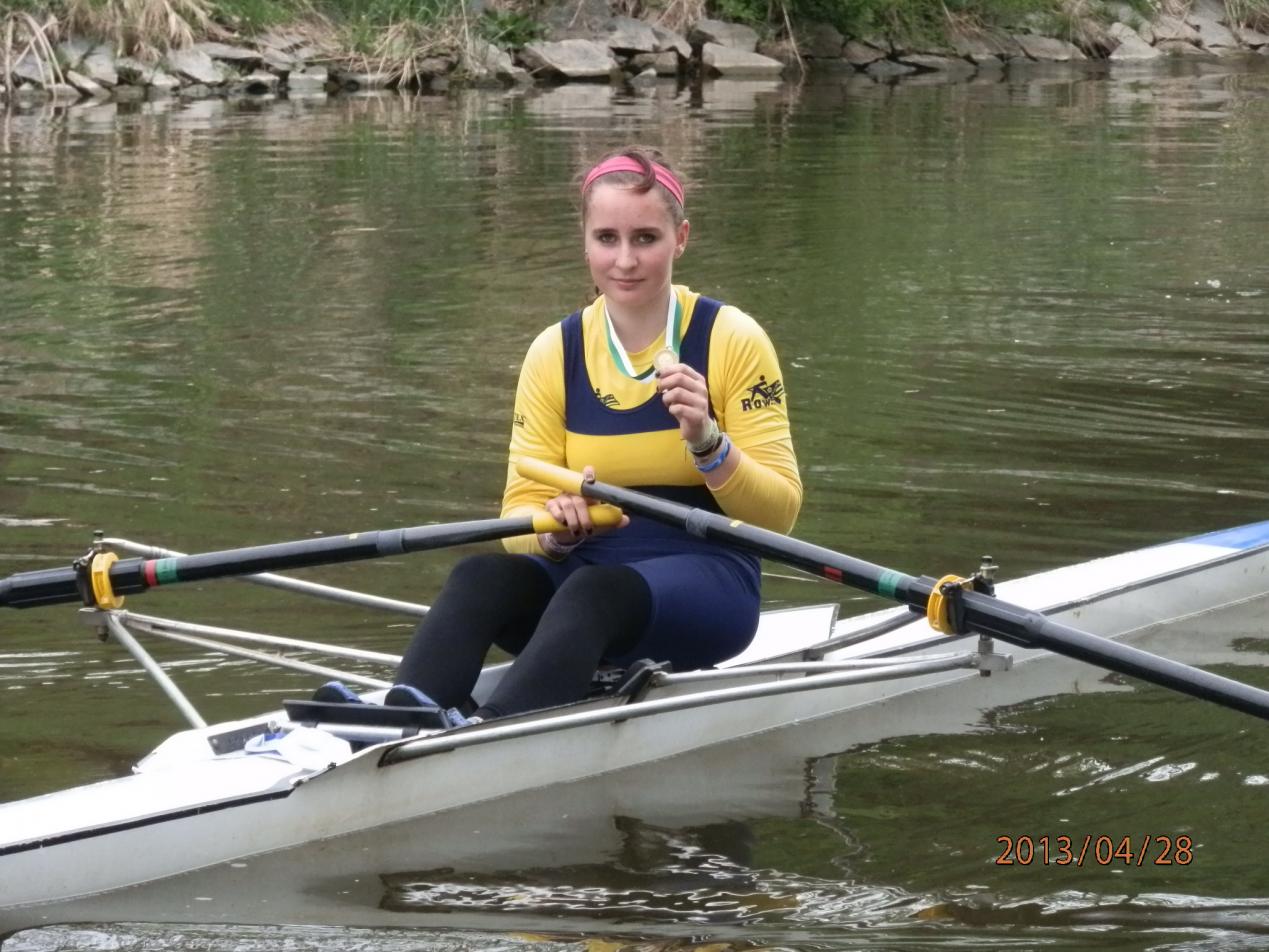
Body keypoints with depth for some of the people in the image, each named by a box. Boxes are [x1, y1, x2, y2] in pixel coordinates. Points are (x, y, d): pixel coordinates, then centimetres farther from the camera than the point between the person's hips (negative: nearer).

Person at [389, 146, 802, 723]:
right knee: (480, 578, -28)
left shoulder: (731, 341, -2)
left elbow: (778, 513, -5)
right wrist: (554, 531, -21)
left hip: (705, 584, -4)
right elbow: (521, 509, 3)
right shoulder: (555, 354, 6)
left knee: (593, 591, -37)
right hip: (585, 569, 4)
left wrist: (707, 442, -23)